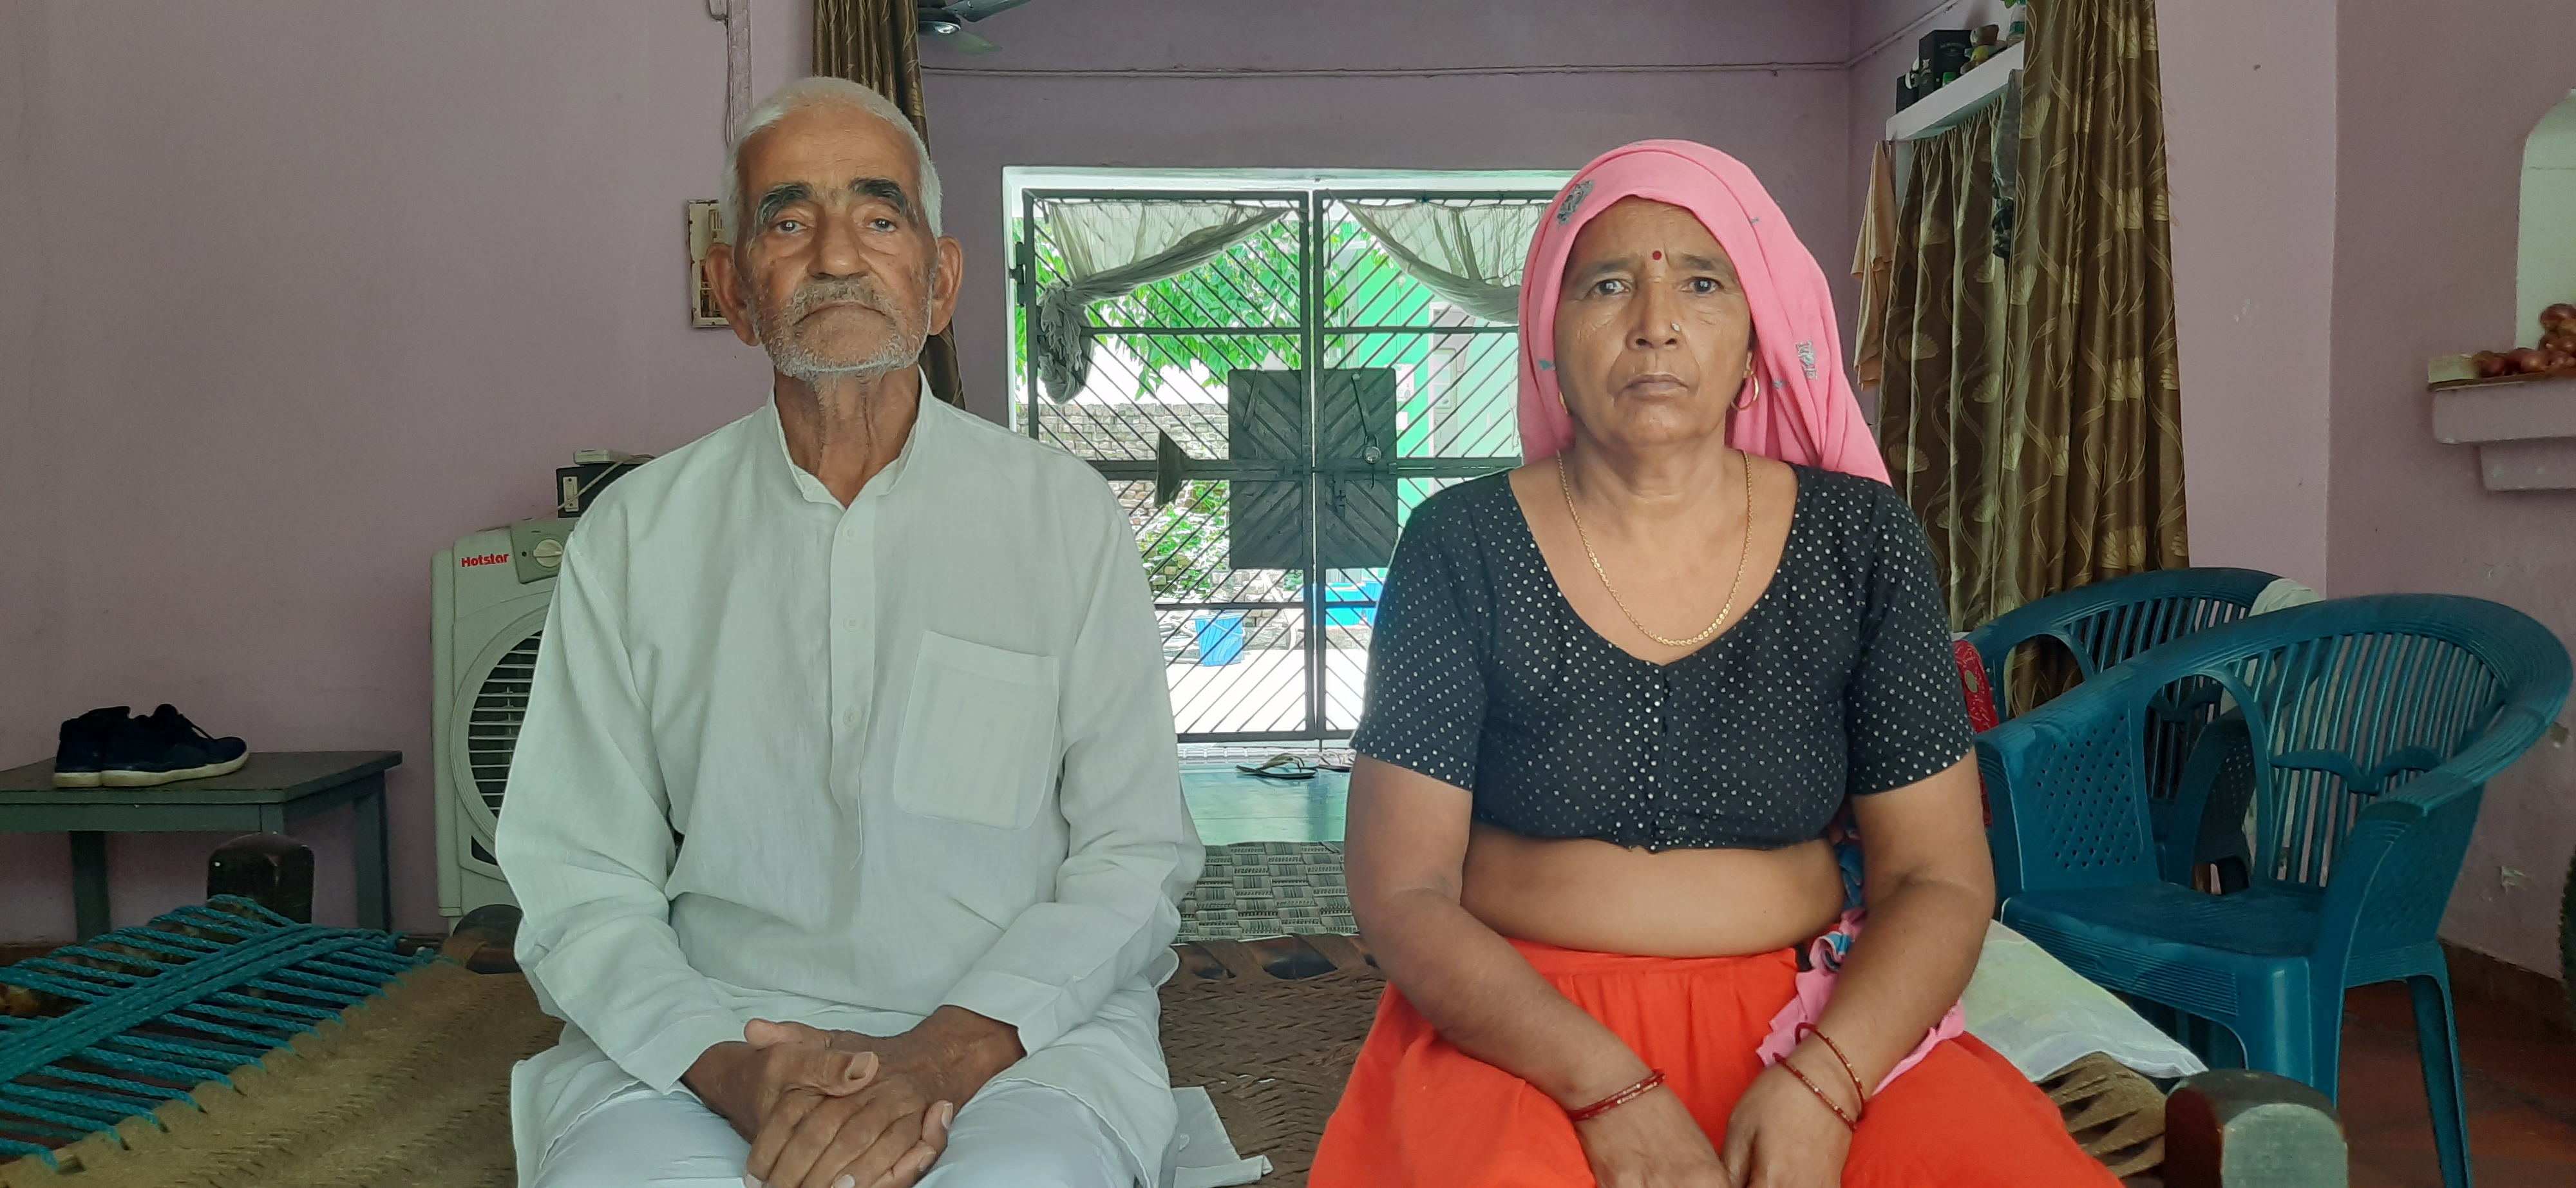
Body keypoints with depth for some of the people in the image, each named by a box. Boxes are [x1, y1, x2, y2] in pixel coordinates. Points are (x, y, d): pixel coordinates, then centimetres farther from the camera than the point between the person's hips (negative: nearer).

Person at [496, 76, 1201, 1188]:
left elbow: (1135, 854, 0)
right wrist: (728, 1067, -15)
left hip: (1012, 1024, -1)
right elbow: (579, 881, 4)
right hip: (709, 1022, 1)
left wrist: (947, 1054, -15)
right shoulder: (635, 534, 6)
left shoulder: (1064, 513, 3)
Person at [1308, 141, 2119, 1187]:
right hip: (1517, 1027, -2)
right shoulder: (1462, 547, -3)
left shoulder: (1861, 540, 2)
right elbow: (1402, 891, -6)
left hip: (1816, 1017, 2)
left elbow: (1939, 876, 1)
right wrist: (1612, 1092, -20)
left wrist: (1821, 1082, -16)